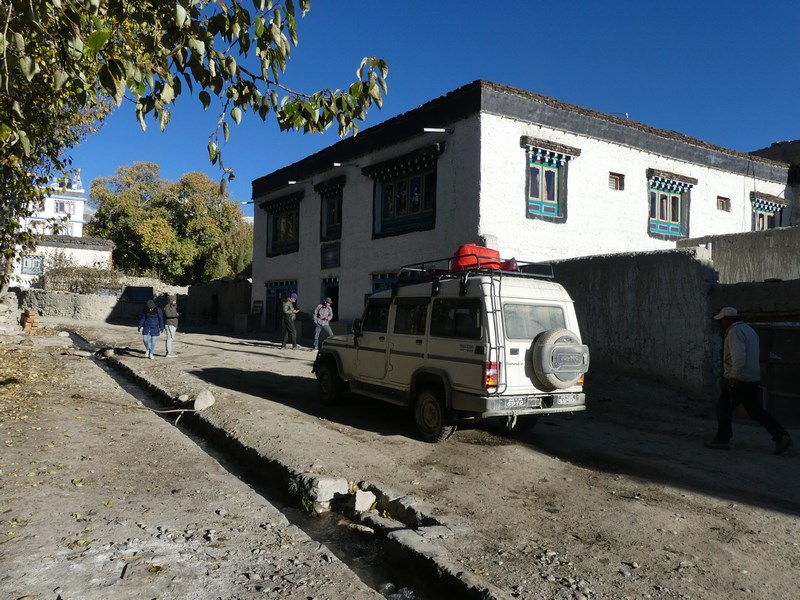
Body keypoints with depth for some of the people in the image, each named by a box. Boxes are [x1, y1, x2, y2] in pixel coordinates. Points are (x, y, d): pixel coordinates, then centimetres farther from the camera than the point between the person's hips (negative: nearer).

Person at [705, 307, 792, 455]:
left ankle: (722, 440, 11)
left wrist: (733, 376, -22)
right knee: (756, 411, 13)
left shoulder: (735, 332, -15)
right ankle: (781, 436, 5)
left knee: (724, 407, 5)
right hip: (752, 379, 9)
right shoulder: (749, 330, 17)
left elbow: (739, 357, -28)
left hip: (738, 380, -9)